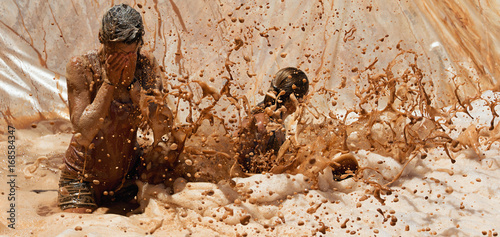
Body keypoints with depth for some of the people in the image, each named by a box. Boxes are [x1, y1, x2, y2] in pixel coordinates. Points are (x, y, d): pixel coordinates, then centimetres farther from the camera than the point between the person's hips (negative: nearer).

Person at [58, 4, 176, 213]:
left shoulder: (146, 65, -8)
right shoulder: (81, 67, -16)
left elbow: (163, 132, -17)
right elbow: (83, 134, -25)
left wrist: (133, 82, -24)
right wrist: (109, 82, -27)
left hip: (129, 172, 3)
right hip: (84, 177, -3)